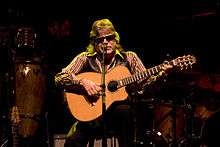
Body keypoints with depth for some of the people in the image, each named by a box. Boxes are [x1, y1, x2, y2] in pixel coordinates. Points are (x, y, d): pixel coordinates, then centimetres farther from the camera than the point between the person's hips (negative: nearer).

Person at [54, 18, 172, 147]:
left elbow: (143, 84, 6)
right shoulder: (85, 58, 4)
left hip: (119, 110, 1)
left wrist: (159, 75, -11)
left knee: (124, 111, -35)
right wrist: (83, 82, -16)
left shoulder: (129, 57, 7)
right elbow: (59, 78, -1)